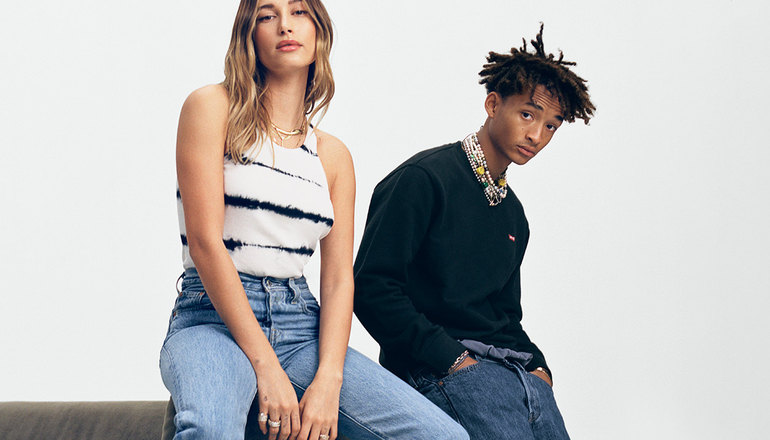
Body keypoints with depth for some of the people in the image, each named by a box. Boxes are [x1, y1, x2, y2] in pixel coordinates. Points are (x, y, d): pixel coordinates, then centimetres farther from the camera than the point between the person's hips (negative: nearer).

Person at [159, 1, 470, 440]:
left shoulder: (333, 154, 14)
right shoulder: (213, 107, 1)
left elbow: (339, 277, 8)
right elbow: (205, 242, -8)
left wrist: (329, 380, -11)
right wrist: (266, 367, -15)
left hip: (302, 326, 5)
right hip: (214, 318, -5)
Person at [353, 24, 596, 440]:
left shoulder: (514, 214, 22)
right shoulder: (424, 178, -3)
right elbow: (372, 287, -12)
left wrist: (537, 367, 8)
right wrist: (452, 359, -14)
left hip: (516, 370, 7)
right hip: (438, 371, -7)